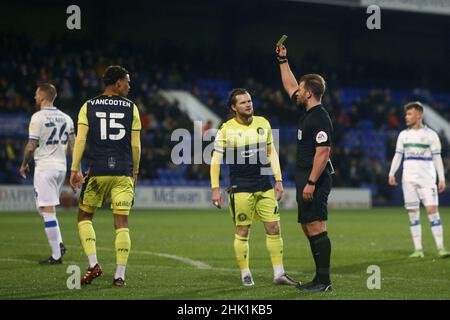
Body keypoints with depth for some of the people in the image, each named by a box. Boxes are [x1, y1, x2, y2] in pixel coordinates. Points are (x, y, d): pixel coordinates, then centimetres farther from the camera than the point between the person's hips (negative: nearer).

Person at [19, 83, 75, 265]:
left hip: (44, 167, -7)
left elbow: (31, 147, -11)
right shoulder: (66, 118, 10)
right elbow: (73, 146, 10)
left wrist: (24, 164, 6)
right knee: (44, 207, 21)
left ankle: (56, 256, -5)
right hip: (61, 167, 7)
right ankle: (59, 243, 8)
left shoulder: (38, 117, -10)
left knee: (47, 210, -4)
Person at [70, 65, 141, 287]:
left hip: (97, 172, 0)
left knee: (84, 216, 15)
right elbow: (135, 145, 5)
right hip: (123, 173, 0)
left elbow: (80, 140, -4)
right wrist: (134, 173, 15)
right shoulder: (131, 108, 5)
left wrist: (75, 170, -2)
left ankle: (94, 264, 0)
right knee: (121, 223, 1)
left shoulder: (89, 107, 4)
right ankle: (119, 275, -1)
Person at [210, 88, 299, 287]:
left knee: (274, 228, 1)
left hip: (265, 186, 4)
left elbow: (271, 152, 14)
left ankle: (279, 274, 9)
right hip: (240, 187, -4)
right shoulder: (227, 129, -6)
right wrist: (215, 188, -7)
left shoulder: (263, 123, 5)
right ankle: (245, 274, 14)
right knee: (242, 231, 1)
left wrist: (278, 180, 11)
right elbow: (216, 160, -3)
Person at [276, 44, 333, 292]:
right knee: (308, 227, 11)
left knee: (316, 228, -10)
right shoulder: (306, 111, 13)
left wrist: (311, 183, -24)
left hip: (315, 181, -10)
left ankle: (324, 280, -9)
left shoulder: (320, 118, -15)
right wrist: (283, 60, 32)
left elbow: (323, 152, -21)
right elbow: (289, 86, 30)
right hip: (305, 180, 10)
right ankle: (320, 278, 15)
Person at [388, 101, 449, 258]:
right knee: (412, 213, 1)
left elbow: (437, 158, 2)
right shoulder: (403, 135, 12)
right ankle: (418, 249, 5)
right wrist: (392, 174, 0)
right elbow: (398, 155, 12)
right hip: (408, 179, 3)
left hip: (427, 178, -3)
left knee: (432, 210, -12)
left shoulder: (430, 134, 2)